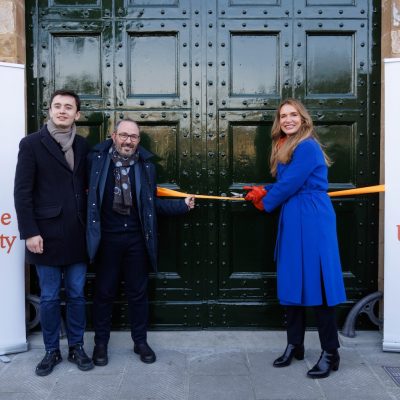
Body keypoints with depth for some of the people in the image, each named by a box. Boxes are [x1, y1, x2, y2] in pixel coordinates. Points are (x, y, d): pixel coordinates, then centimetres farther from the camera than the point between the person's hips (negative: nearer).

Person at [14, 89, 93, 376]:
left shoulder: (83, 145, 8)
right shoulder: (31, 144, -3)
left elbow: (87, 186, 10)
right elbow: (22, 191, -6)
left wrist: (90, 225, 3)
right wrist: (29, 232, -11)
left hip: (77, 233, 3)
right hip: (47, 233, -3)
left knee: (77, 294, 11)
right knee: (49, 297, 8)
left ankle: (77, 347, 26)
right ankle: (52, 351, 24)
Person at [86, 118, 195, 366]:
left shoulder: (146, 166, 4)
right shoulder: (97, 159, -3)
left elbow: (153, 203, 7)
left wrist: (183, 205, 2)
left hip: (137, 238, 2)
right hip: (106, 237, -1)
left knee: (138, 292, 12)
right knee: (104, 292, 11)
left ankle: (141, 341, 28)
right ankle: (101, 343, 27)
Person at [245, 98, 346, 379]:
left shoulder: (307, 146, -13)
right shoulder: (286, 148, 17)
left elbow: (290, 184, -15)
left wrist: (264, 202, 1)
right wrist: (263, 191, 1)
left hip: (312, 220, -9)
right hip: (293, 221, 9)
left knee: (316, 282, -5)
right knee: (293, 281, 12)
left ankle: (330, 353, 6)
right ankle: (295, 345, 23)